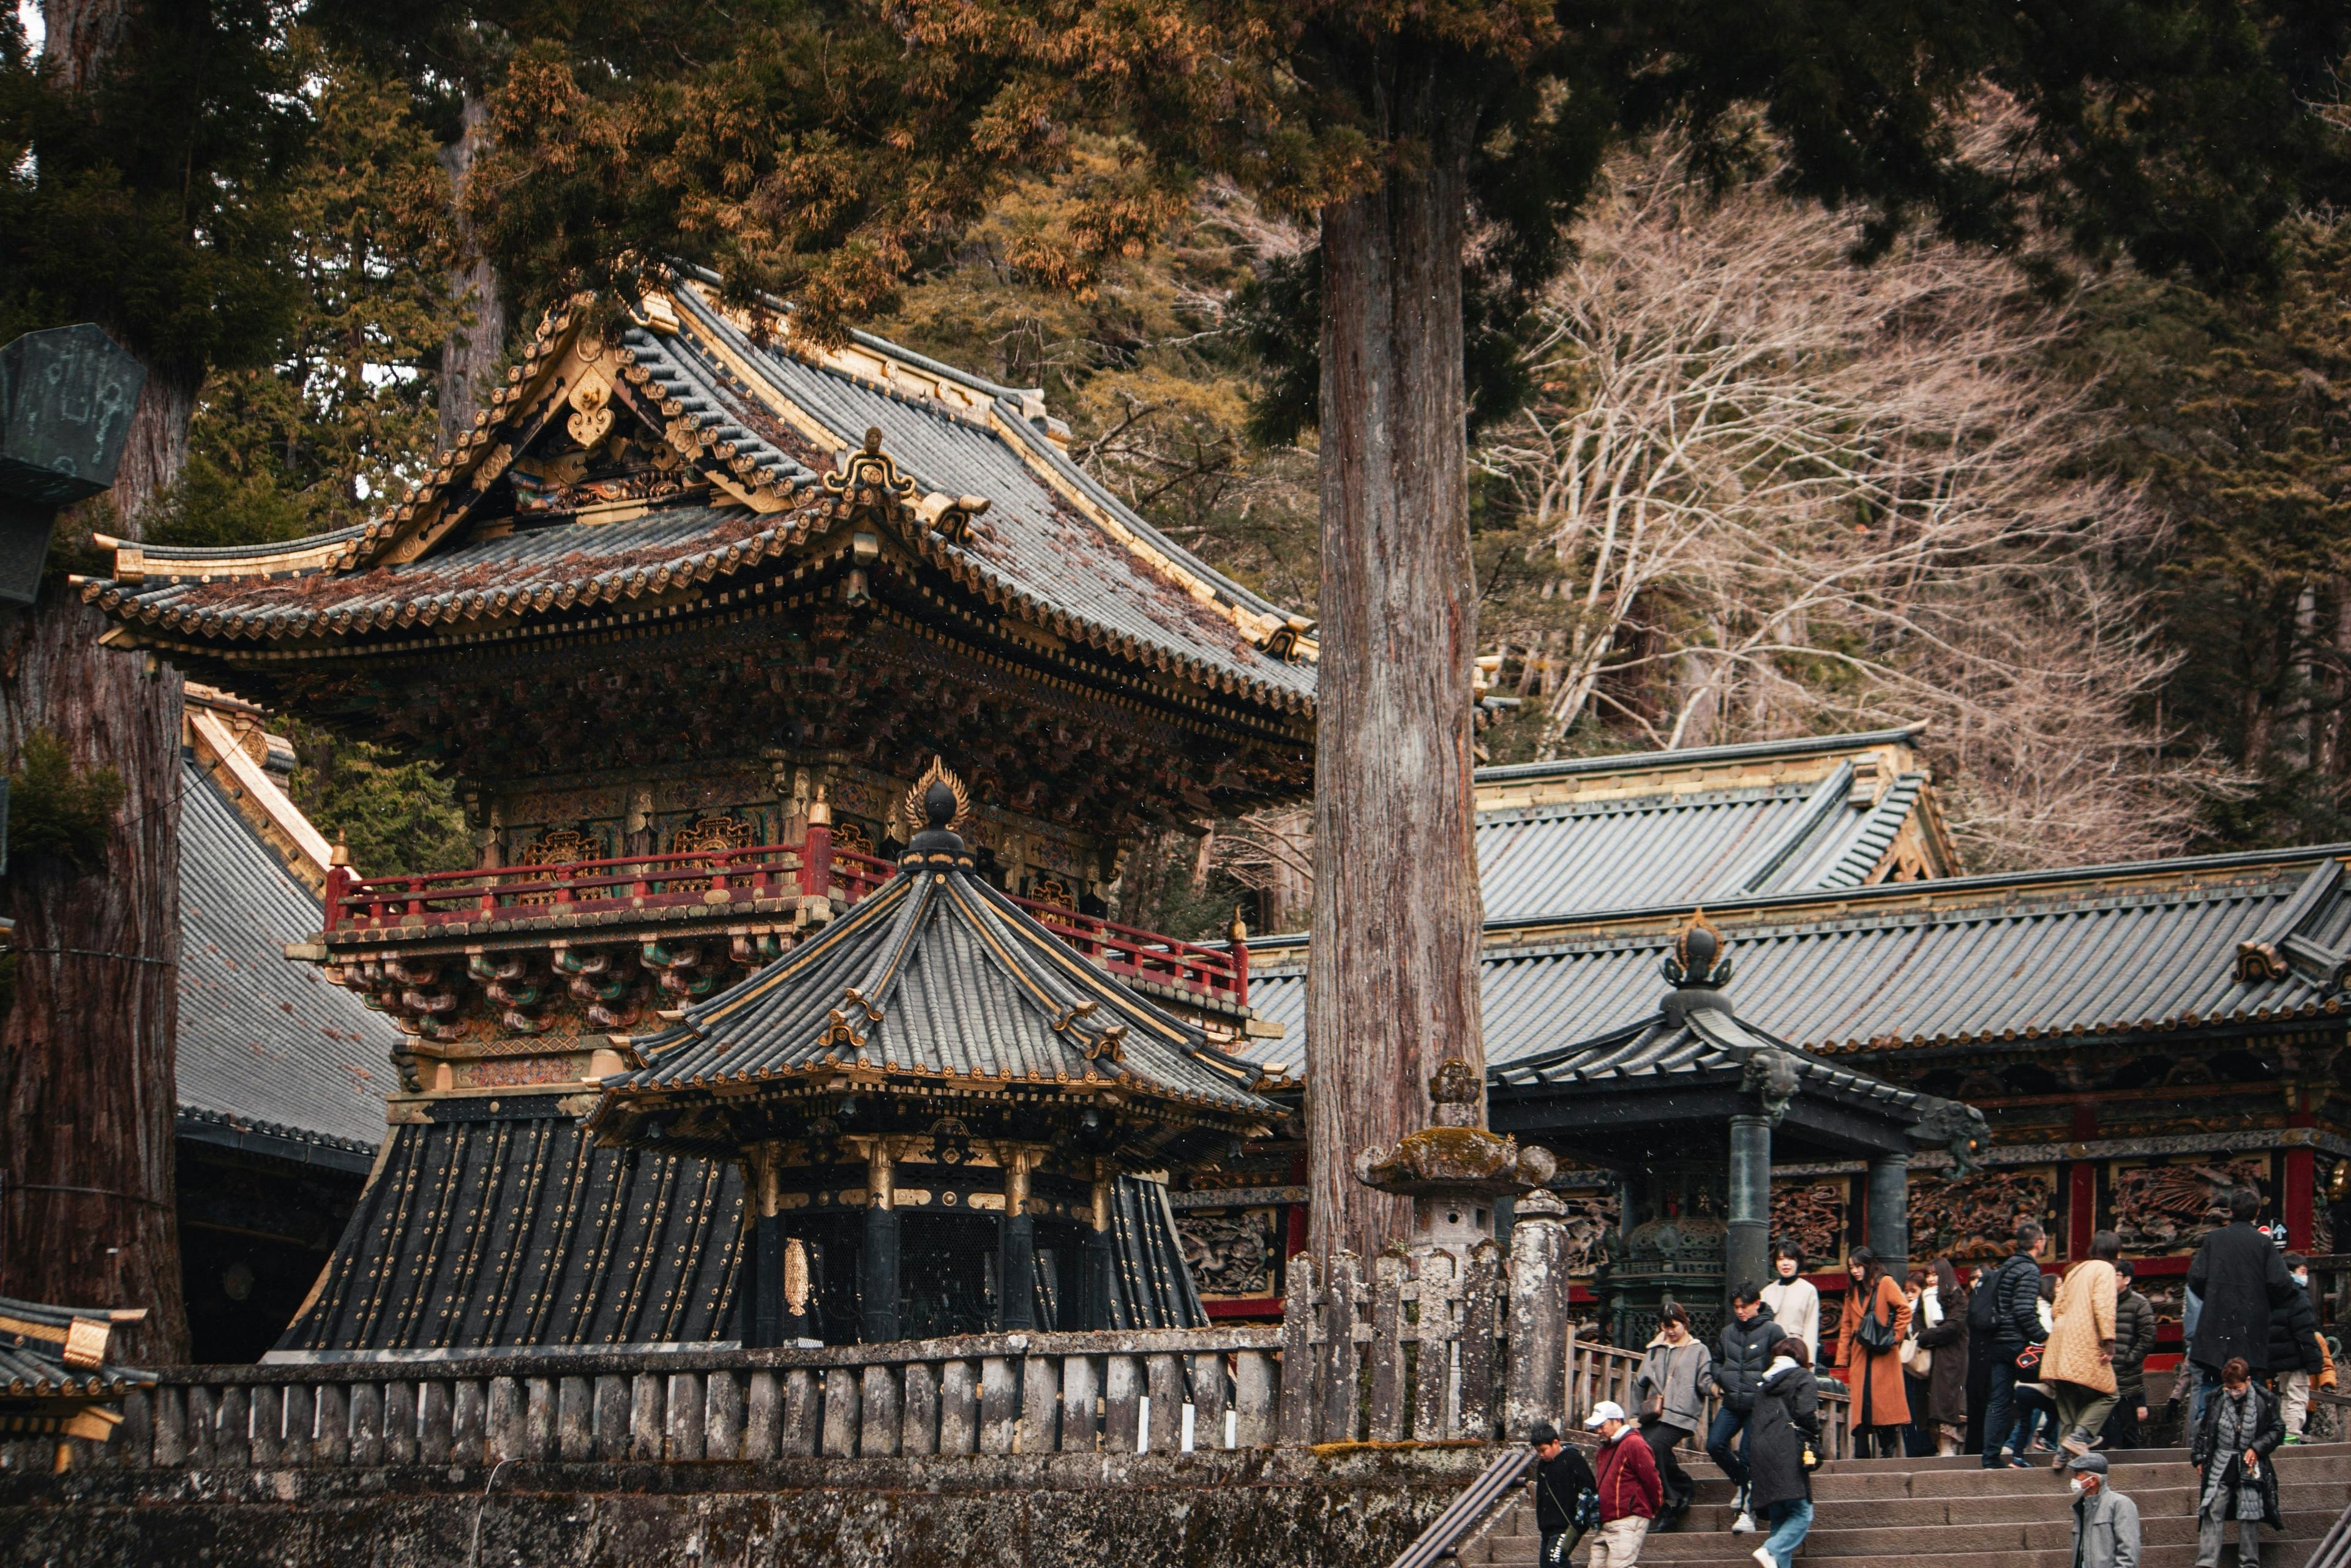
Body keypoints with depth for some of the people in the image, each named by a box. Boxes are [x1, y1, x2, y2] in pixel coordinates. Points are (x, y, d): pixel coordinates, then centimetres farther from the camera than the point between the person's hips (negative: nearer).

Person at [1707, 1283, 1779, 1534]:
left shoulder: (1771, 1331, -3)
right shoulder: (1728, 1332, 13)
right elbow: (1719, 1361, 27)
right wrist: (1715, 1379, 8)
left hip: (1758, 1404, -5)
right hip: (1732, 1403, 5)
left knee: (1750, 1456, -8)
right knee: (1715, 1445, -10)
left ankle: (1748, 1512, 0)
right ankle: (1742, 1482, 17)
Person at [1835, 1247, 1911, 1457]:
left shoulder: (1885, 1284, 1)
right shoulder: (1852, 1293, 19)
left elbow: (1905, 1310, -8)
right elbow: (1846, 1327, 17)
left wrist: (1895, 1337, -9)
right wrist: (1841, 1360, 9)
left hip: (1883, 1357, -5)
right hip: (1860, 1357, 5)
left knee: (1884, 1403, -7)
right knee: (1861, 1404, -2)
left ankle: (1888, 1451, -2)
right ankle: (1861, 1456, -3)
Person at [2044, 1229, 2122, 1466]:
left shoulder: (2075, 1271, 23)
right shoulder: (2104, 1269, 0)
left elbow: (2058, 1308, 22)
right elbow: (2104, 1305, -14)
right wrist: (2109, 1341, -17)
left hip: (2062, 1340, 8)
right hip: (2086, 1344, -8)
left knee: (2068, 1402, 11)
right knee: (2108, 1395, 0)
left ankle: (2062, 1454, 5)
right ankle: (2079, 1436, -17)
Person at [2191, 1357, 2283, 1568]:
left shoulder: (2264, 1400, -5)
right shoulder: (2216, 1399, 0)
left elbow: (2277, 1430, 4)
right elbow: (2204, 1431, 10)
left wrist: (2257, 1448, -8)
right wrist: (2199, 1459, 7)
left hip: (2250, 1465, -1)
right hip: (2220, 1465, 1)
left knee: (2249, 1515, 1)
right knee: (2212, 1513, -4)